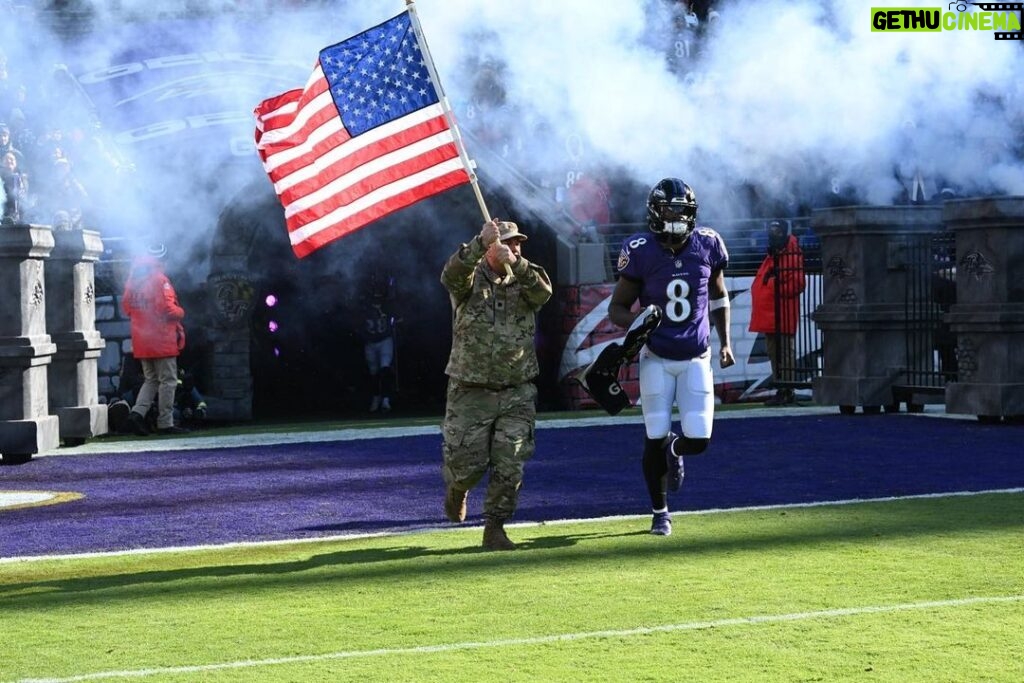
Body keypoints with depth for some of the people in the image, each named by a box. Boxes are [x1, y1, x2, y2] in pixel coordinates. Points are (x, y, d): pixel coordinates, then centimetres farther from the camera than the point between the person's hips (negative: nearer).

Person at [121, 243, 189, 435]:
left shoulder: (133, 279, 8)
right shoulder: (159, 280, -14)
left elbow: (126, 306, 15)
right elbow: (167, 309, -20)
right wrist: (180, 313, -1)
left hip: (141, 340, 7)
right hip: (162, 339, -7)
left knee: (151, 380, 17)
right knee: (168, 381, 1)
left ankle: (138, 412, -1)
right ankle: (165, 423, 2)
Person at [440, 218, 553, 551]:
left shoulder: (523, 280, 4)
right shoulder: (470, 280, -4)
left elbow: (543, 292, -19)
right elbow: (451, 275, -27)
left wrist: (516, 263, -35)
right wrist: (479, 244, -43)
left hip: (517, 392, 2)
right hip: (471, 391, -2)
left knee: (510, 467, -3)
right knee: (467, 464, 1)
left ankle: (494, 528, 10)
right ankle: (456, 489, 36)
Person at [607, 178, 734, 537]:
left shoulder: (708, 246, -5)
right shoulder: (641, 252, -13)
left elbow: (718, 296, 13)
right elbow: (617, 307, -3)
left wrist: (725, 341, 10)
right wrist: (635, 322, -25)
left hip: (696, 359, 2)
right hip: (656, 359, -2)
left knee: (698, 440, -6)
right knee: (655, 438, -1)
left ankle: (674, 449, 34)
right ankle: (660, 512, 21)